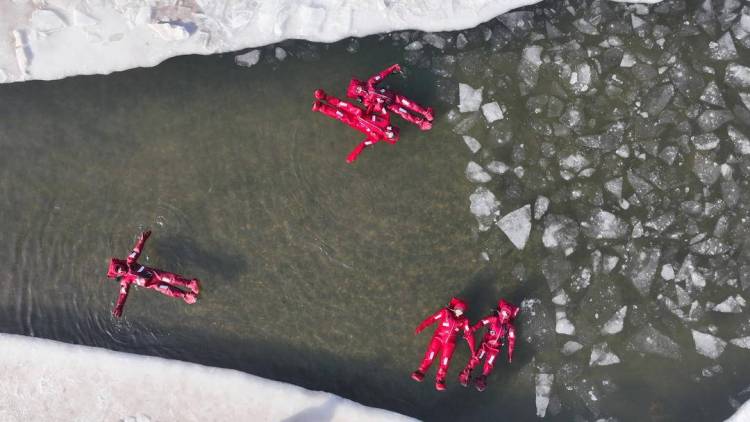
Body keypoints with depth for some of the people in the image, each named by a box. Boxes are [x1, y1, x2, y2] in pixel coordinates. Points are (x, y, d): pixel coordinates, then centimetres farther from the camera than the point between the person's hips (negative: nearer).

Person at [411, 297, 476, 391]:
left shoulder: (464, 321, 6)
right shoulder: (445, 312, -2)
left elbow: (469, 335, 5)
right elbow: (432, 318, -7)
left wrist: (473, 350, 0)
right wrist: (421, 327, -17)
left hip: (449, 342, 2)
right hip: (438, 338, -2)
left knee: (445, 361, -8)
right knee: (430, 354, -16)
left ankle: (440, 380, -2)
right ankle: (420, 373, -17)